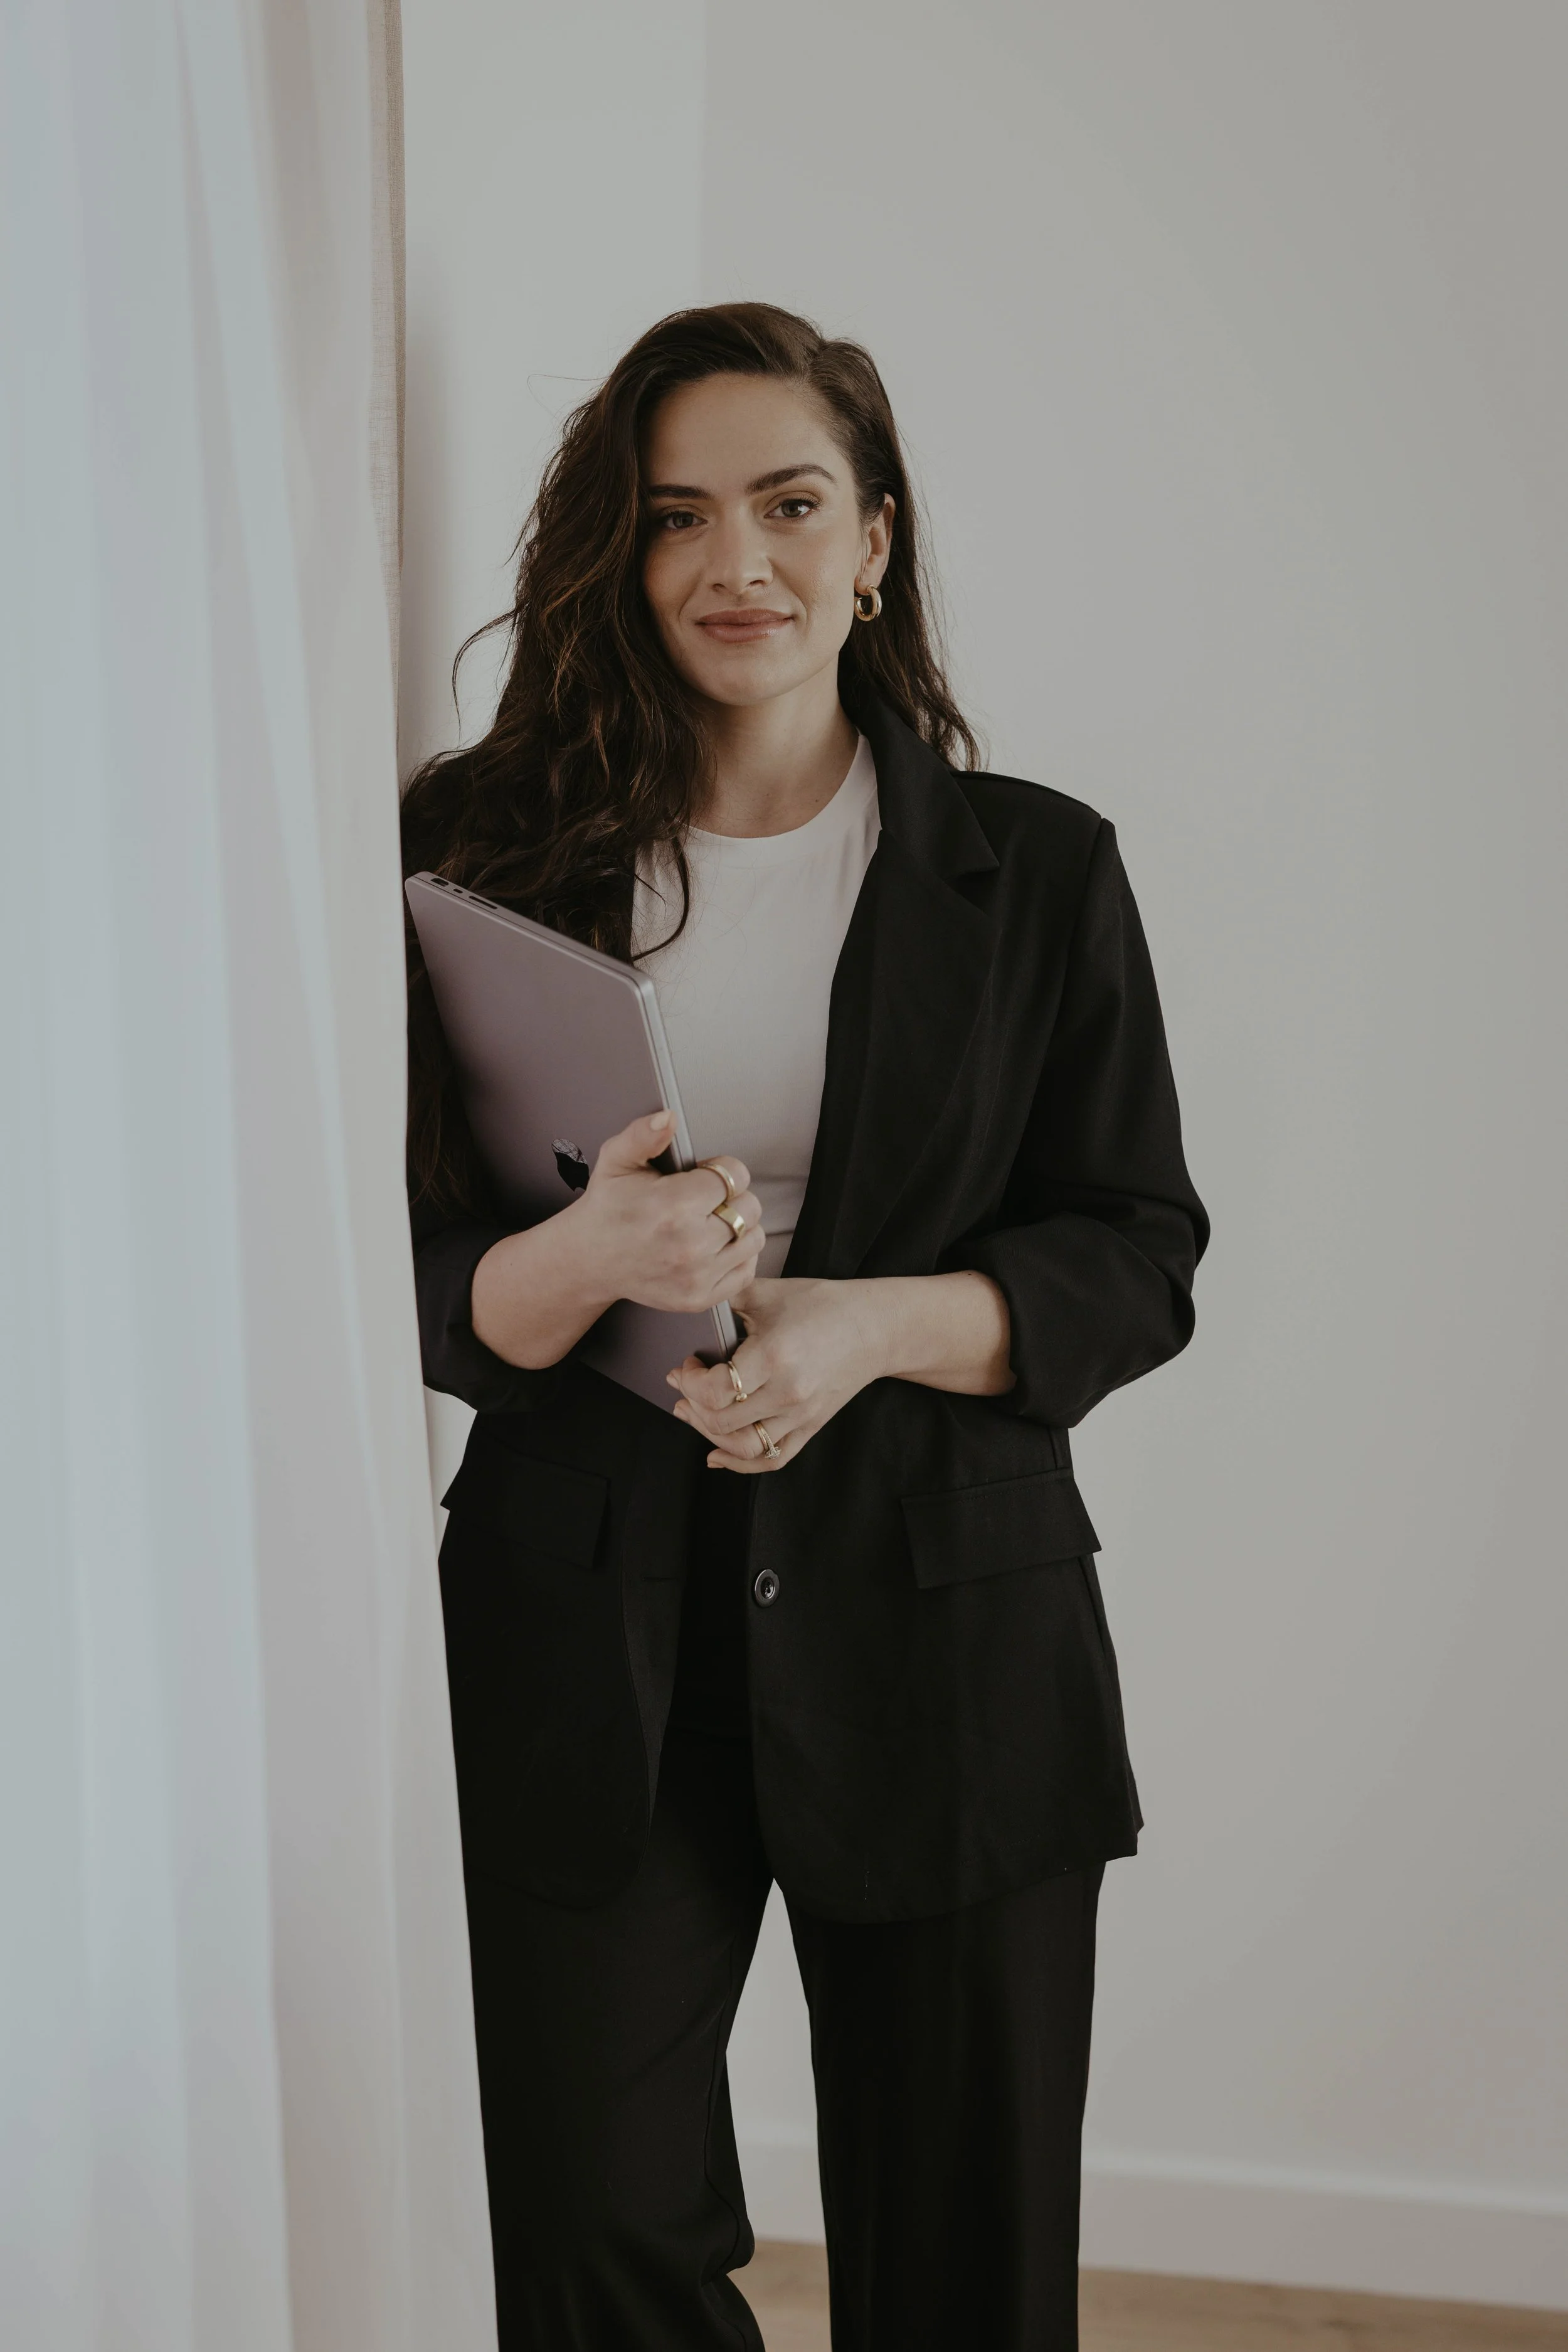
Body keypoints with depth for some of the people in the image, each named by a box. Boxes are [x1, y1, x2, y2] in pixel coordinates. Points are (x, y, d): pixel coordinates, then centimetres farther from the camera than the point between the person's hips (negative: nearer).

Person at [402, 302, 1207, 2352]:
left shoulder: (1040, 869, 3)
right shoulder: (489, 856, 2)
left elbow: (1141, 1257, 2)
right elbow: (408, 1273, 1)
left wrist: (875, 1325, -16)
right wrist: (592, 1257, -21)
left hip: (946, 1630, 0)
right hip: (585, 1638, 0)